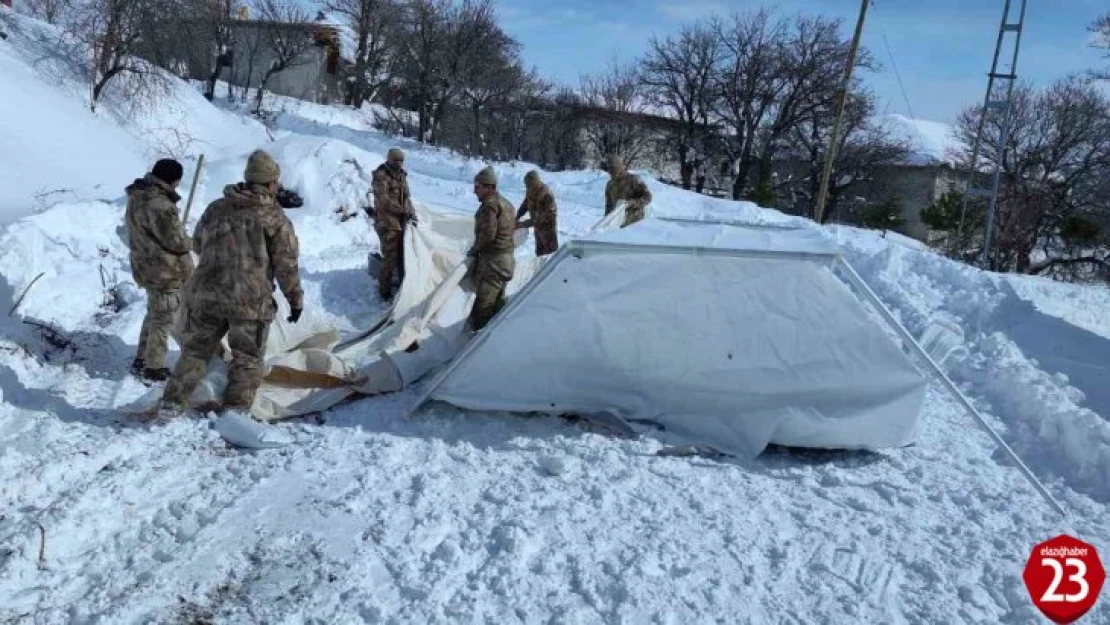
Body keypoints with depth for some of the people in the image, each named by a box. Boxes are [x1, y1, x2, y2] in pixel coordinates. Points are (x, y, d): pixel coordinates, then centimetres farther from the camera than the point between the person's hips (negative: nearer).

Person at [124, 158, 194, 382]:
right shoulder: (158, 204, -26)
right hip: (165, 270, -10)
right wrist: (190, 242, -1)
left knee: (154, 315, 24)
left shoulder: (138, 196, 7)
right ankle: (154, 368, 13)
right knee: (163, 320, 3)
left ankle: (142, 360, 34)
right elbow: (176, 240, -23)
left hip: (146, 265, 10)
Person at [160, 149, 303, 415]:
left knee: (194, 352, 18)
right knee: (247, 360, 8)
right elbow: (286, 264, -5)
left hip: (205, 293, 4)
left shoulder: (215, 209, 10)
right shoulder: (274, 216, -5)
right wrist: (296, 299, 5)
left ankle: (171, 404, 20)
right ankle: (235, 411, 5)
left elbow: (198, 244, 23)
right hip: (250, 299, -4)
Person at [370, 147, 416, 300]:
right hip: (387, 223, -8)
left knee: (403, 255, 15)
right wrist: (404, 210, -20)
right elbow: (384, 200, -20)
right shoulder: (381, 176, -12)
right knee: (390, 258, -8)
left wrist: (412, 213, 7)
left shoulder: (401, 175, 14)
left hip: (402, 222, 8)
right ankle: (385, 291, 3)